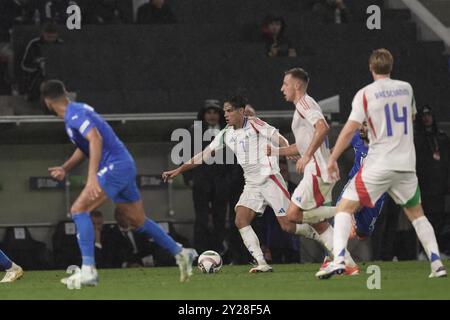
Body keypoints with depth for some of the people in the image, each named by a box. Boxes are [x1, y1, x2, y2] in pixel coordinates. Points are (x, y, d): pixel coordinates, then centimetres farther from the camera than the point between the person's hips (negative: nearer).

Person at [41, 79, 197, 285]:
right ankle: (181, 253, 28)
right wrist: (65, 168, 17)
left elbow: (95, 139, -28)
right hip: (124, 166, 10)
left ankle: (88, 271, -20)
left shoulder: (74, 115, -14)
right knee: (138, 221, 20)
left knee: (79, 209, -14)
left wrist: (92, 177, -35)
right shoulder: (77, 111, 17)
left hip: (115, 167, -10)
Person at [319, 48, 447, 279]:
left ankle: (338, 259, -19)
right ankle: (437, 264, 11)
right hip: (406, 164, 4)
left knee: (344, 208, 0)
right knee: (416, 213, 20)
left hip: (378, 165, -4)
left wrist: (332, 159, -5)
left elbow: (349, 130, -12)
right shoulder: (406, 88, 8)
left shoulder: (365, 94, -6)